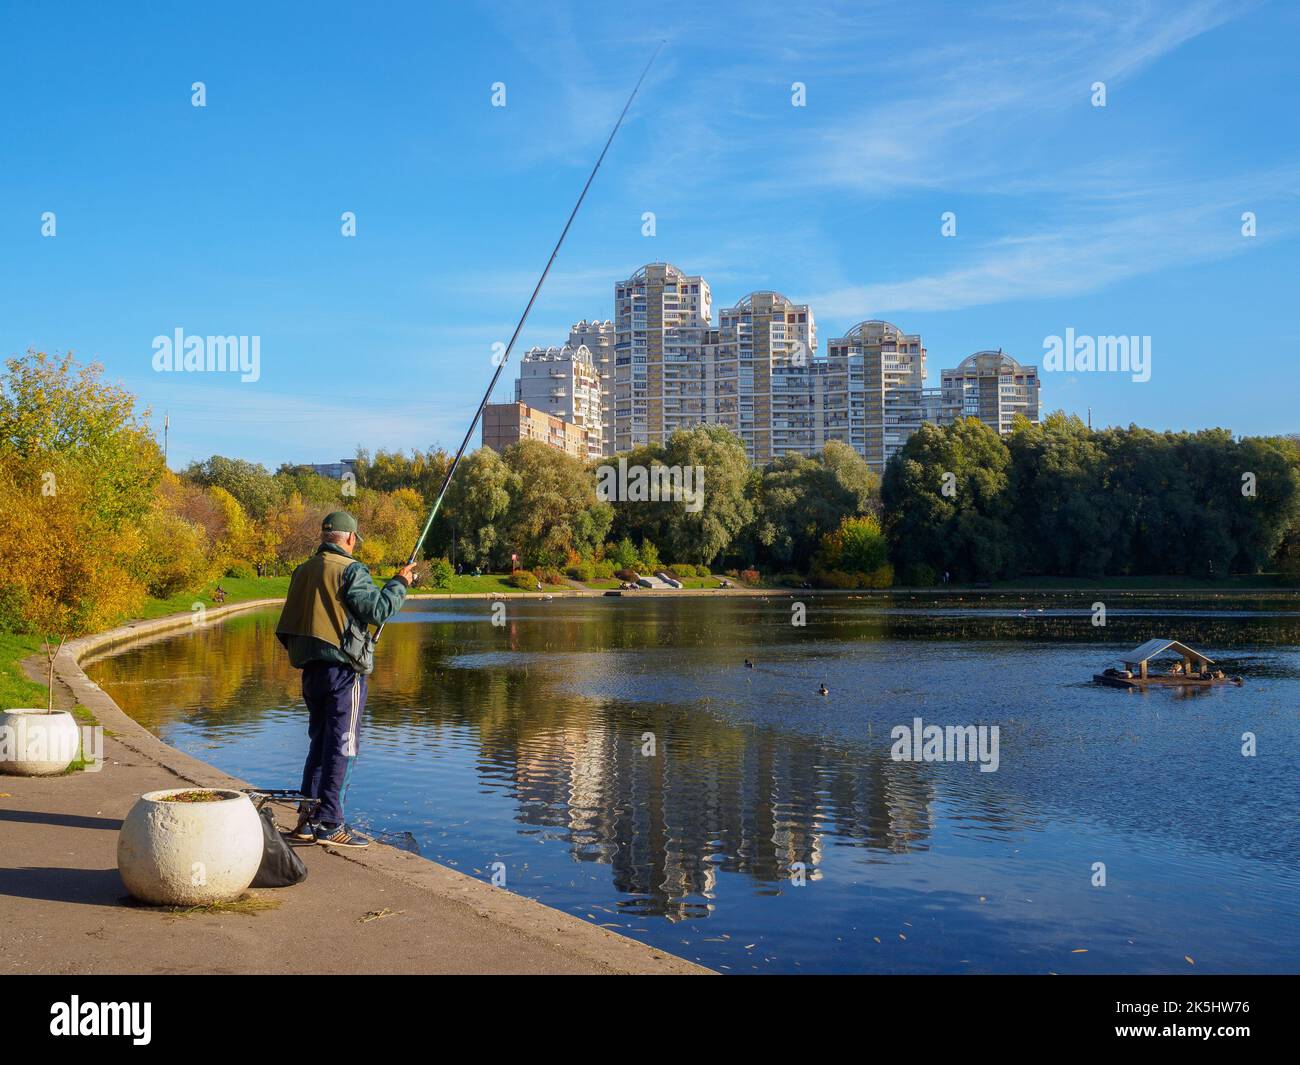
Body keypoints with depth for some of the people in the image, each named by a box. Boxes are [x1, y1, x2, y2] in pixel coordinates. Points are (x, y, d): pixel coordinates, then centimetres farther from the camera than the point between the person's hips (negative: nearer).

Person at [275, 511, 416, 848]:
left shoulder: (302, 571, 13)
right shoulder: (350, 570, -10)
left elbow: (286, 628, 17)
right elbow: (377, 610, -15)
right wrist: (400, 583, -3)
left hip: (311, 669, 8)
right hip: (343, 668, -7)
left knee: (318, 743, 15)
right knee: (342, 746, -3)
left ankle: (307, 820, 16)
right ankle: (330, 824, -2)